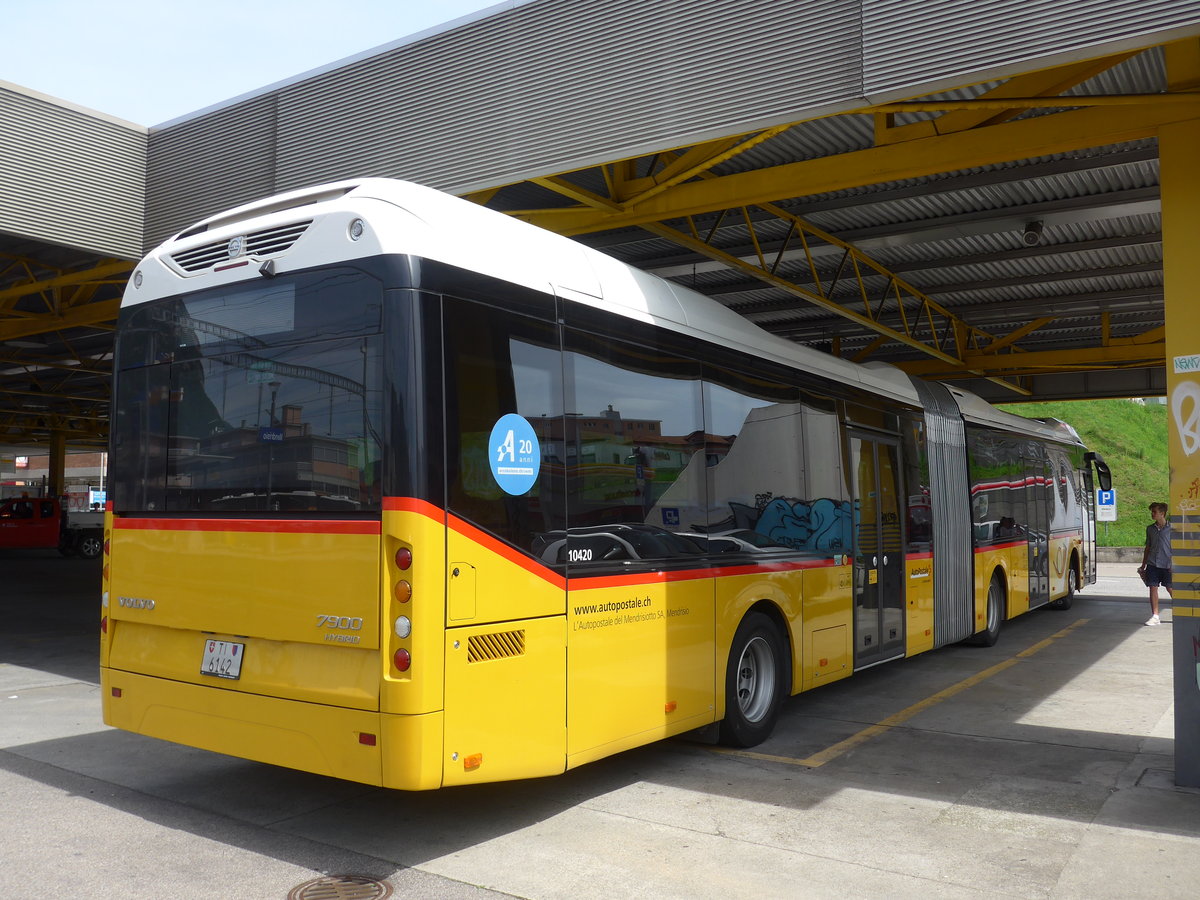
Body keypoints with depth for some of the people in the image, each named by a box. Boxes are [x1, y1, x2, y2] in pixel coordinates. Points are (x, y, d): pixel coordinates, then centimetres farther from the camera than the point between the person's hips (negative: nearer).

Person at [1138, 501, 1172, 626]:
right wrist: (1143, 567, 17)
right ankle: (1155, 616, 4)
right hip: (1152, 564, 4)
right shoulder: (1150, 528, 11)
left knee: (1170, 589, 3)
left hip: (1167, 564, -4)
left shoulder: (1171, 528, -2)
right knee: (1153, 588, 0)